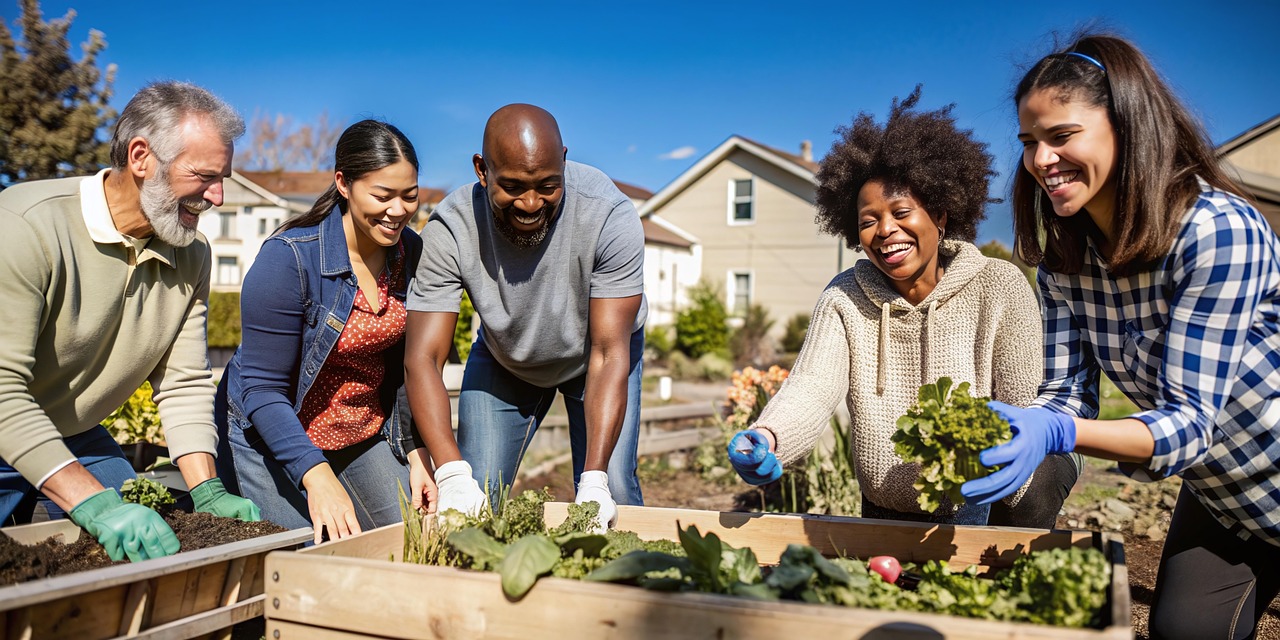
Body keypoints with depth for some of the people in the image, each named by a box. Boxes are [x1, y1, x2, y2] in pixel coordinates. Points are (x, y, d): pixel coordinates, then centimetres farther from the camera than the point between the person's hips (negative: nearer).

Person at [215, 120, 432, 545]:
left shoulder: (411, 252, -7)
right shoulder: (289, 258, -24)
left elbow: (408, 365, 4)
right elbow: (262, 388, -23)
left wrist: (416, 451, -3)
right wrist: (316, 476, -34)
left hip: (365, 435, 5)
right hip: (272, 436, -5)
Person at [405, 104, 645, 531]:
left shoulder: (610, 216, -34)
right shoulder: (450, 229, -30)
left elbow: (609, 355, -34)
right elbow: (423, 359, -30)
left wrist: (595, 479, -42)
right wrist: (452, 474, -44)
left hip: (595, 353, -1)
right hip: (503, 359, 1)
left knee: (613, 494, -14)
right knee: (474, 498, -7)